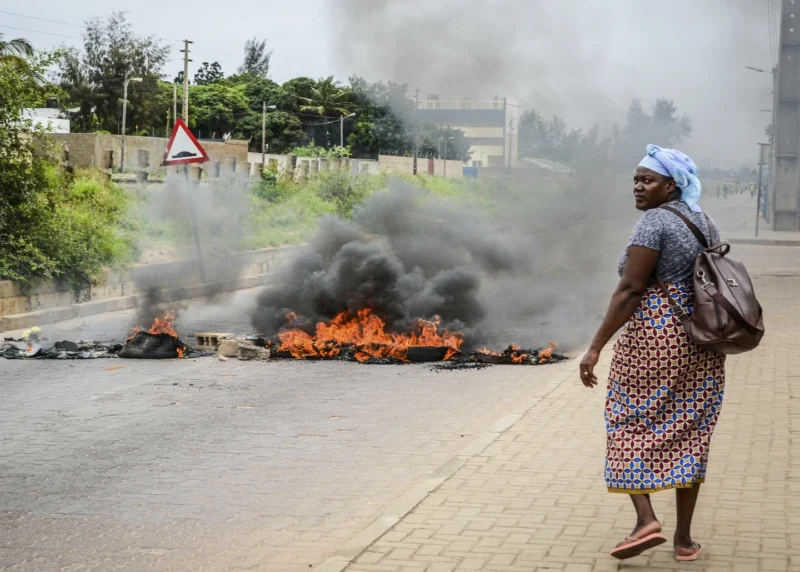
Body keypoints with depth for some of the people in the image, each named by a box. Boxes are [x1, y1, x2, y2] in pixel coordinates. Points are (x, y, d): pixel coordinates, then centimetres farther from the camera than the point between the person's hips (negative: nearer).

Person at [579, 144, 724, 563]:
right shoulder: (707, 225, 12)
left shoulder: (653, 222, -13)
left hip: (653, 339, -7)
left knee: (631, 424, 6)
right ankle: (684, 537, 13)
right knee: (688, 433, 11)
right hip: (702, 343, 7)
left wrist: (596, 346, -19)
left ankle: (646, 519, -8)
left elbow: (629, 290, -19)